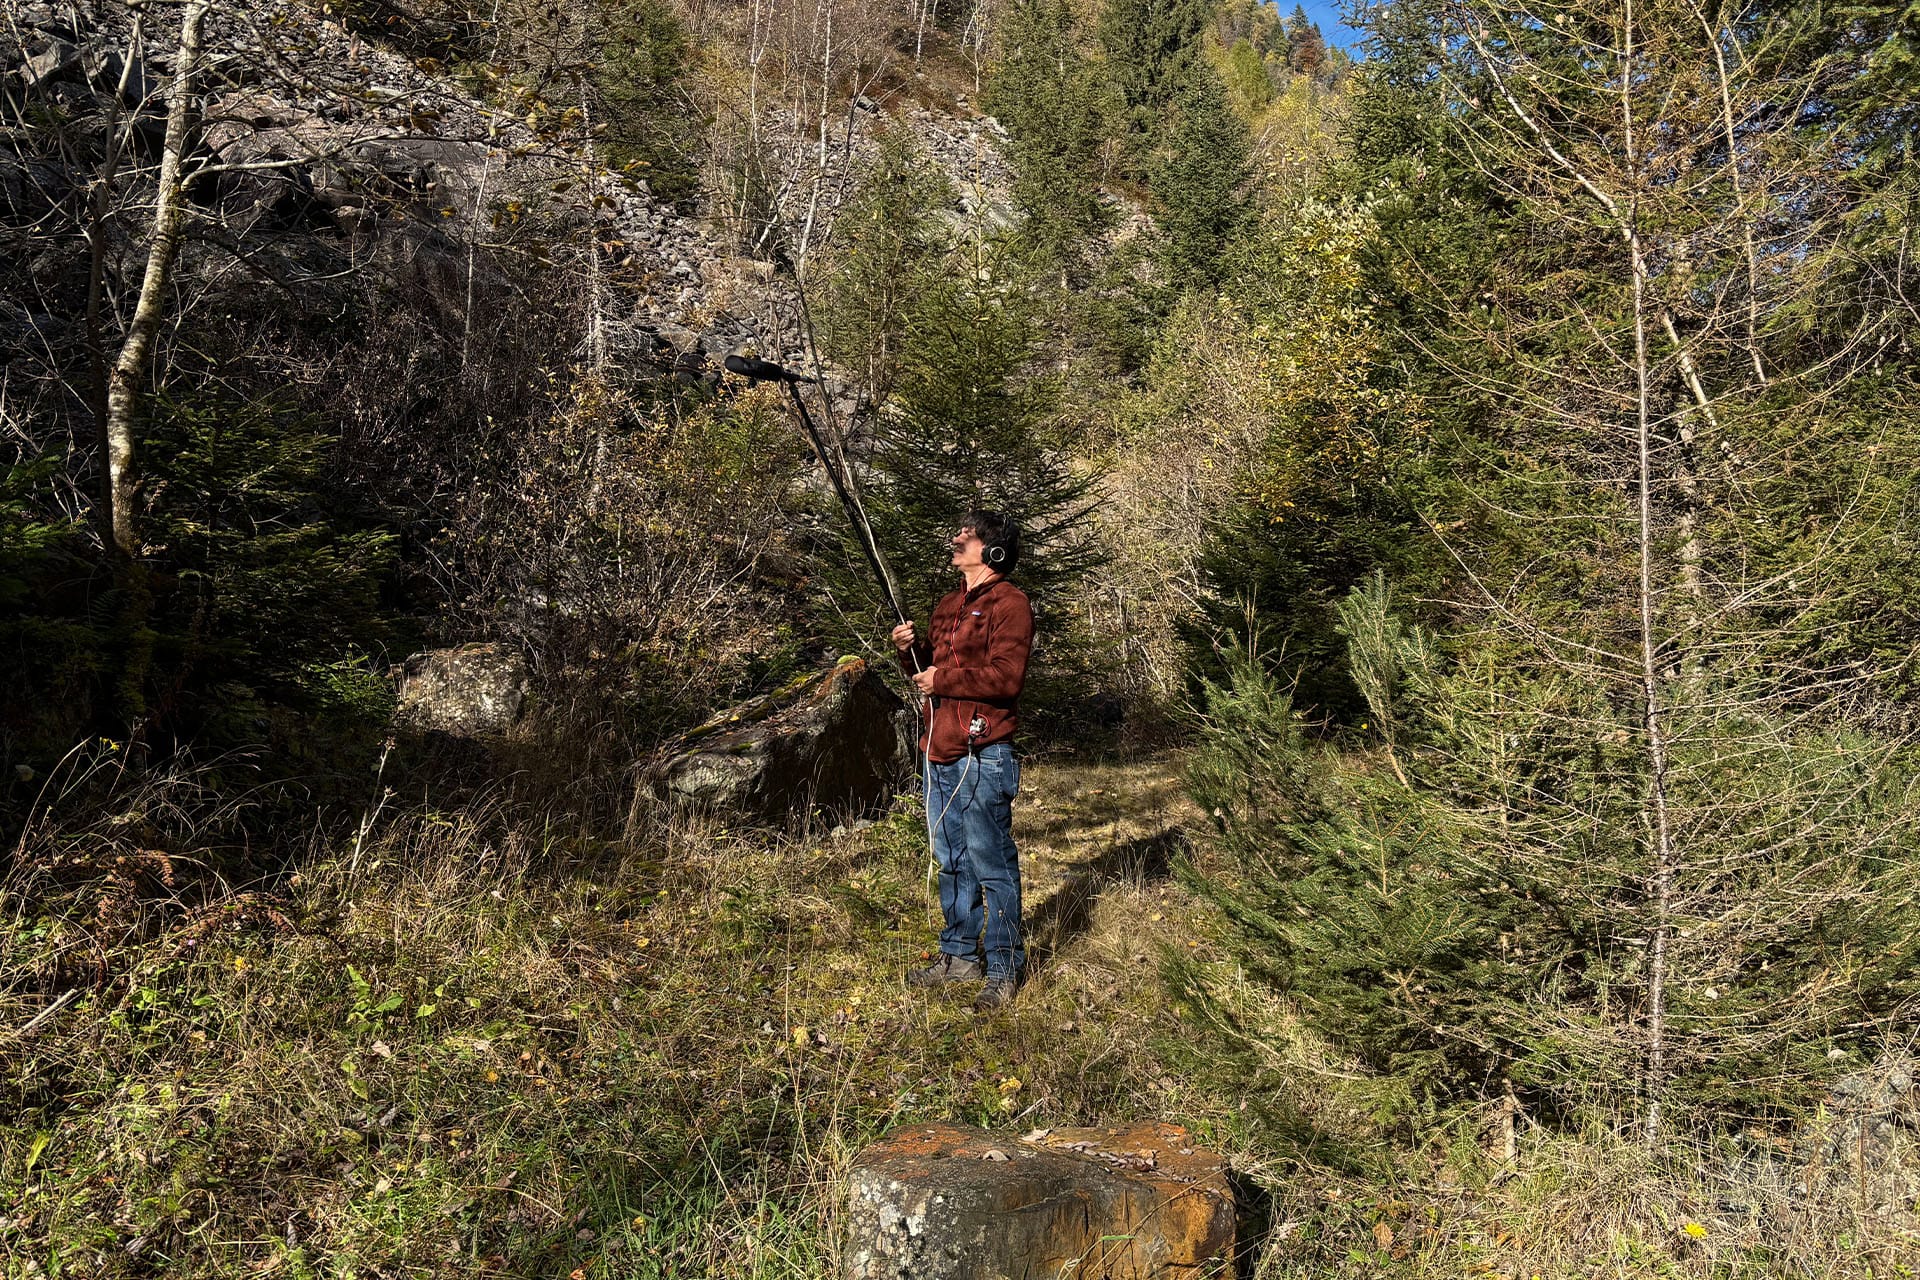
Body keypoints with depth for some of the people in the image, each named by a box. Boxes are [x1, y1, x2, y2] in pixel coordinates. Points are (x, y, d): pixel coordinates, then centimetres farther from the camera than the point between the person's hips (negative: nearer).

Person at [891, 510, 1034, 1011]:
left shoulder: (1009, 603, -8)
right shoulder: (947, 606, 18)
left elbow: (1006, 677, -20)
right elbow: (927, 672, 23)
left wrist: (942, 679, -13)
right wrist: (910, 649, 3)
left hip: (983, 755, -9)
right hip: (939, 753, 9)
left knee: (992, 866, -2)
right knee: (952, 862, 17)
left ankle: (1004, 969, 8)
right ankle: (959, 954, 29)